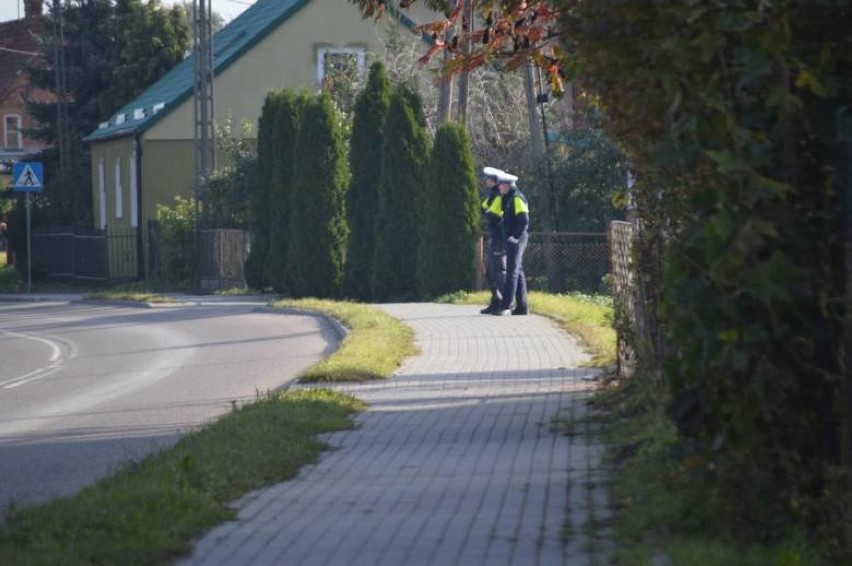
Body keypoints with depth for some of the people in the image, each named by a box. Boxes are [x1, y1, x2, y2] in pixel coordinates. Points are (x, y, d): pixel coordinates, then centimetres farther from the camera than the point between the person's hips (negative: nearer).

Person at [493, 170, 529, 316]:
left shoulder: (517, 198, -14)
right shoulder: (509, 198, 17)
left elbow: (524, 220, -21)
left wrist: (516, 236, -22)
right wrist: (508, 236, 18)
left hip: (516, 240, -10)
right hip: (512, 240, 10)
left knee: (512, 272, -10)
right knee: (518, 272, 11)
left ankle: (506, 306, -12)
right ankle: (522, 306, 13)